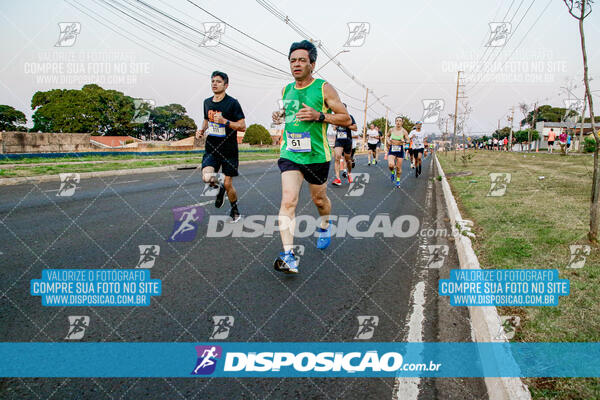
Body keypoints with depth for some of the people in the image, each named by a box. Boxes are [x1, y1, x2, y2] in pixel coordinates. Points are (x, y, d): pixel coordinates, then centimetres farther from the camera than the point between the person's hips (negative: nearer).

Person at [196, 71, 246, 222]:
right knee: (207, 177, -20)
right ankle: (219, 187, 17)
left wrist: (224, 121, -22)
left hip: (229, 150, -3)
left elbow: (243, 126, -10)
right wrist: (202, 130, 6)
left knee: (228, 184, 1)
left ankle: (235, 209, 28)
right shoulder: (207, 102, 8)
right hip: (211, 148, 4)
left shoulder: (232, 103, -8)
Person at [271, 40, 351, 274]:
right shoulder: (287, 90, 9)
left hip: (317, 155, -2)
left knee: (319, 199, 16)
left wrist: (319, 116, -19)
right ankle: (288, 255, -15)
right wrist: (280, 116, 5)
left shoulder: (324, 88, -5)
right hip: (289, 154, 2)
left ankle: (324, 227, 49)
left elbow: (346, 119, -5)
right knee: (288, 200, -14)